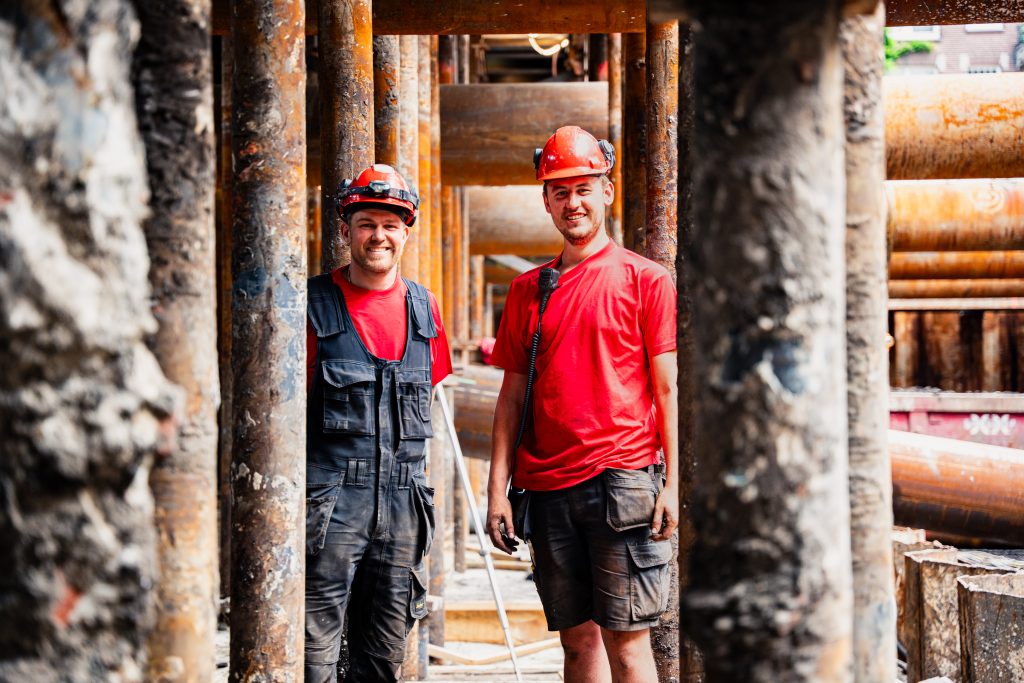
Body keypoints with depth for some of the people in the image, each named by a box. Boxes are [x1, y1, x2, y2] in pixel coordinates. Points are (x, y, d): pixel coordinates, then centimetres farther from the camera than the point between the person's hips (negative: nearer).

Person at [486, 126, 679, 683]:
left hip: (623, 476, -4)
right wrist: (497, 488, 7)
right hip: (547, 487, 4)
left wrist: (672, 485, -8)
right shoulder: (527, 290, 14)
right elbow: (512, 396, 14)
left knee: (626, 638, -5)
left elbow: (668, 390, 0)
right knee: (577, 638, 8)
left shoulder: (646, 280, 3)